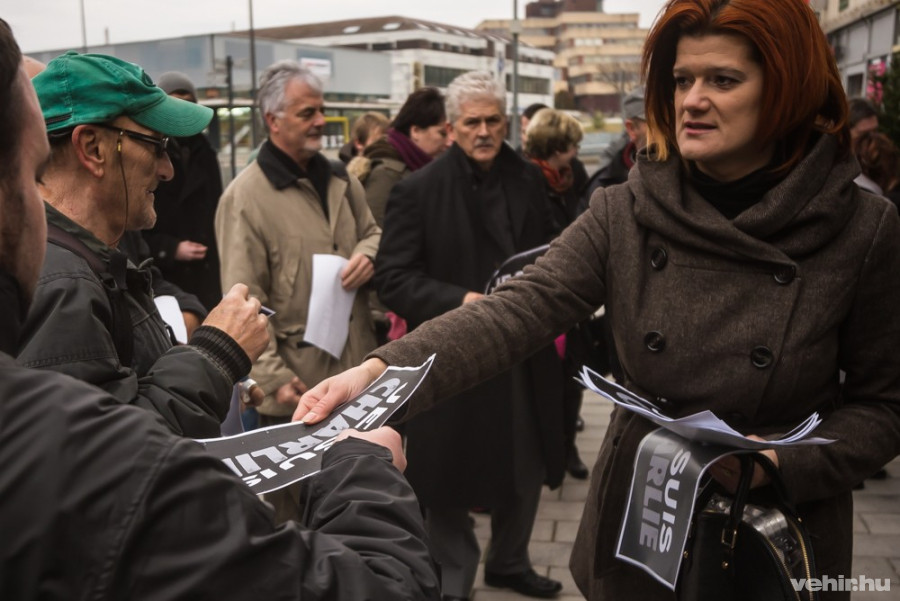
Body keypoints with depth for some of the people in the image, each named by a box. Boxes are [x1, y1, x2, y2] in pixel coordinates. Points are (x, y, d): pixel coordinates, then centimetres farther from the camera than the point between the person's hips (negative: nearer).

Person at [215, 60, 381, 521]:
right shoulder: (244, 197, -13)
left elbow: (371, 231, 21)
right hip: (296, 384, -6)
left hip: (357, 366, 6)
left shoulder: (339, 178, 8)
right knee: (293, 505, 10)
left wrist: (367, 254, -4)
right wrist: (274, 378, -17)